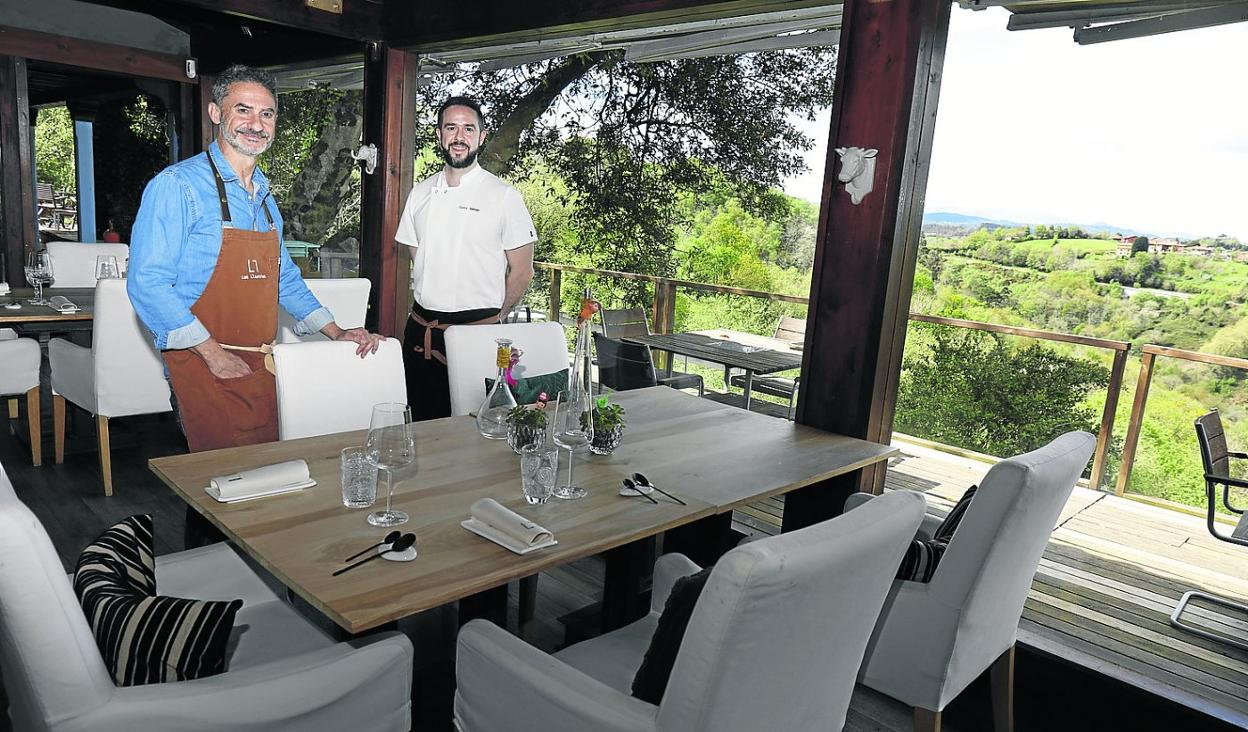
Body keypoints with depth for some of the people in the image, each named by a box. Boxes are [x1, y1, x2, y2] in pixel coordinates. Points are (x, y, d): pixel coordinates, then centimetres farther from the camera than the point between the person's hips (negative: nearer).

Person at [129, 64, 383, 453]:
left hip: (261, 367, 7)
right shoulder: (178, 185, -10)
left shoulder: (264, 194, 14)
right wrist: (214, 354, -19)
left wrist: (337, 332, 12)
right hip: (205, 370, -7)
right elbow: (147, 284, -16)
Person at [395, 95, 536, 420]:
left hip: (475, 331, -5)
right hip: (420, 329, 5)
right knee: (423, 423, 13)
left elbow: (521, 272, -2)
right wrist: (429, 315, 11)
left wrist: (491, 321, 2)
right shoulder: (420, 193, 10)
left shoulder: (504, 196, -5)